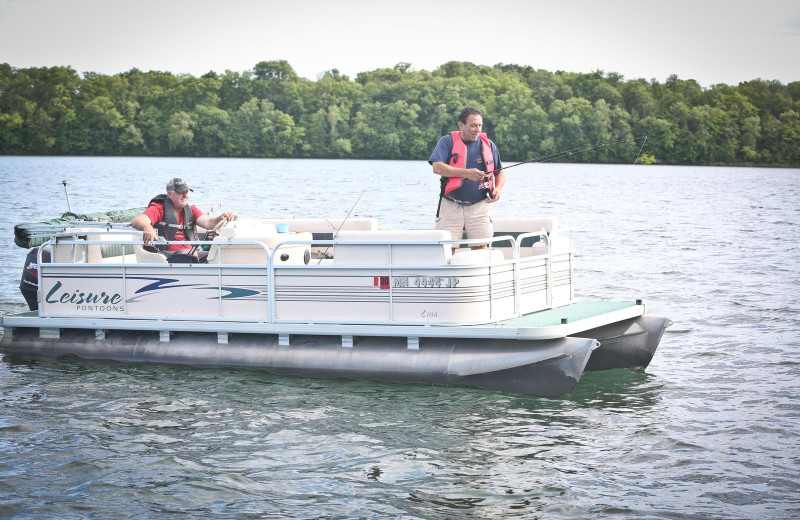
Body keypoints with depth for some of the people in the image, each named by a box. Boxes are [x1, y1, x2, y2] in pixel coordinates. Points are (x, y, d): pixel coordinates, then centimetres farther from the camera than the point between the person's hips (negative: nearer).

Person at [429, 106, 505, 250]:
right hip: (451, 206, -2)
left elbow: (499, 172, 19)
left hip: (479, 206, 2)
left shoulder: (488, 145, 11)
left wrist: (498, 189, -3)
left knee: (480, 247, -3)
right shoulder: (447, 142, 1)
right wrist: (466, 173, -22)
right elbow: (437, 168, -14)